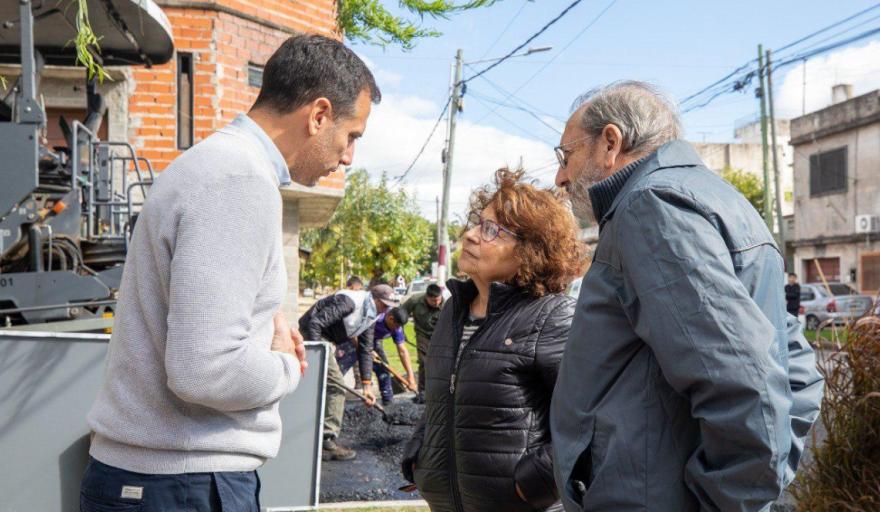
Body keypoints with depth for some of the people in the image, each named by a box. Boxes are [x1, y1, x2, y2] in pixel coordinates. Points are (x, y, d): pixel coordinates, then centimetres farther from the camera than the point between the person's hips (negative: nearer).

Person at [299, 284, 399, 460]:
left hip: (324, 339, 10)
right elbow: (315, 323, -29)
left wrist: (367, 384, 3)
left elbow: (365, 350, 8)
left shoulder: (370, 317, 5)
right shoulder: (349, 301, -24)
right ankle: (328, 441, -10)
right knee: (336, 386, -13)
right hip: (311, 335, -10)